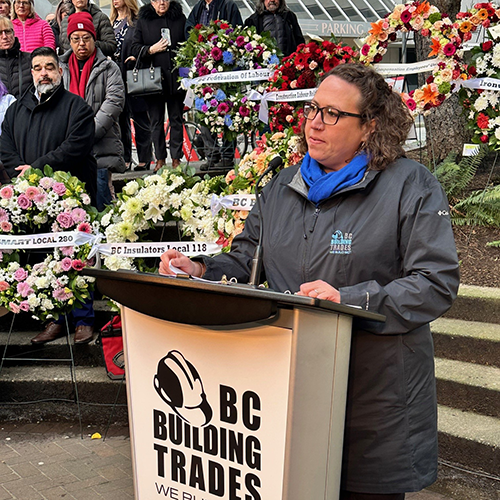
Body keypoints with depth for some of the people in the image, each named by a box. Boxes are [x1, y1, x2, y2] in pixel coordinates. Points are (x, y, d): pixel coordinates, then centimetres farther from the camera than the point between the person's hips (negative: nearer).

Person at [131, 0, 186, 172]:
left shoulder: (180, 18, 9)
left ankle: (176, 158, 9)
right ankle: (160, 158, 10)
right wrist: (151, 49, -10)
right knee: (156, 120, 3)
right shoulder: (143, 20, 8)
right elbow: (135, 47, 7)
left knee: (176, 118, 3)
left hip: (176, 77, 0)